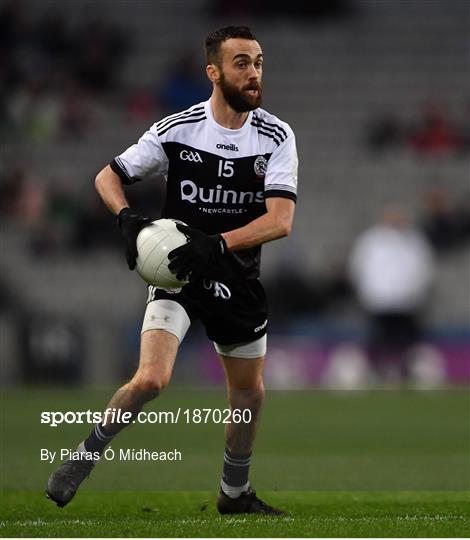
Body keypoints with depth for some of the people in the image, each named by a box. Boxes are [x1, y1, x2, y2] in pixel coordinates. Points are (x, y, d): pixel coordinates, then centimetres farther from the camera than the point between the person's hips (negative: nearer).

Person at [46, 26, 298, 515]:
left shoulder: (276, 137, -9)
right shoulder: (176, 130, -10)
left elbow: (280, 220, -19)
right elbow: (107, 176, 2)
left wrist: (216, 244, -33)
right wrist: (127, 218, -18)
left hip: (237, 278, 3)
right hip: (175, 272, -3)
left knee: (249, 393, 14)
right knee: (151, 380, -23)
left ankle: (235, 493, 36)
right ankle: (89, 452, 1)